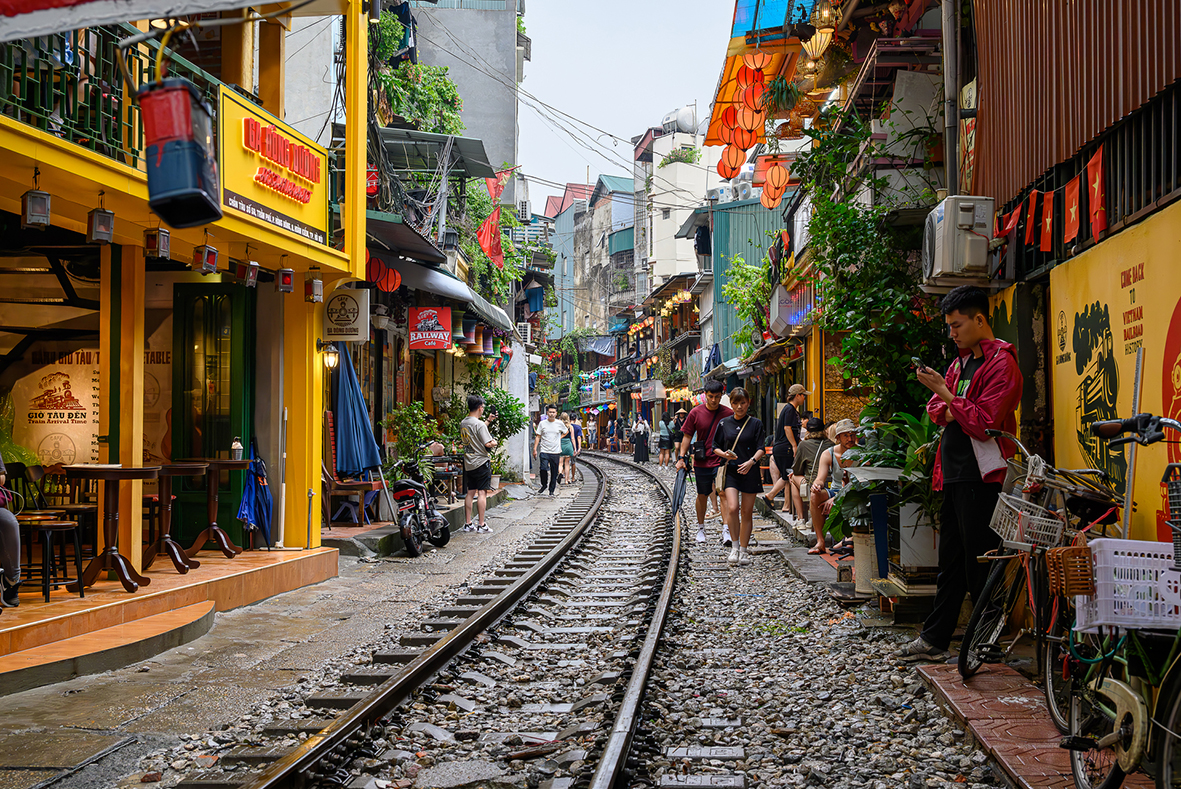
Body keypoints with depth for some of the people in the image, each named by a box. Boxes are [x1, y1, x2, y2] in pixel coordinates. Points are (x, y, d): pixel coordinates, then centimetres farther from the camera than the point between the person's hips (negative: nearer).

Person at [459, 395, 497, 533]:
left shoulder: (463, 423, 9)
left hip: (468, 463, 7)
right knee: (482, 492, -4)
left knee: (470, 492, 11)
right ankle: (481, 525, -4)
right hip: (481, 462, -7)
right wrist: (494, 443, 1)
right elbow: (488, 444, -20)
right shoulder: (479, 424, -16)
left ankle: (468, 524, 13)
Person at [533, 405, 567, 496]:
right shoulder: (542, 423, 3)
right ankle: (543, 485, 6)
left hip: (556, 452, 1)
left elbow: (565, 432, 24)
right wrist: (535, 449, -1)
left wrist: (559, 438, 9)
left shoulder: (559, 424, 5)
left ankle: (552, 490, 15)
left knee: (554, 472, 3)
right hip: (544, 451, -1)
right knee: (543, 469, -18)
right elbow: (538, 437, 5)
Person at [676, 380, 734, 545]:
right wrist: (681, 458, -2)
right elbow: (687, 436, 4)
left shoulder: (728, 413, -3)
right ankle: (701, 528, 27)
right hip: (702, 462, 1)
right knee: (702, 495, 12)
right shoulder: (696, 413, -2)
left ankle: (726, 530, -11)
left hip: (722, 462, -1)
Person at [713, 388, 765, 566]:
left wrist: (751, 461, -23)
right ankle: (735, 545, 0)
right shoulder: (724, 423, 7)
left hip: (750, 472, 0)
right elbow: (715, 447, 12)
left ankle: (744, 549, 15)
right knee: (732, 508, -16)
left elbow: (761, 448, -3)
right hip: (731, 470, 0)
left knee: (747, 512, 4)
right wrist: (724, 454, -10)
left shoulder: (756, 424, 3)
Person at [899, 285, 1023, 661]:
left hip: (981, 477, -9)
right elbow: (936, 409, 22)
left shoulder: (1001, 363, -10)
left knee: (980, 564, -4)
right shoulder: (961, 361, 17)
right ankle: (934, 639, 20)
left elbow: (984, 424, -18)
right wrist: (947, 409, 0)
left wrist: (945, 393, -16)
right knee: (950, 561, 14)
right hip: (953, 474, 9)